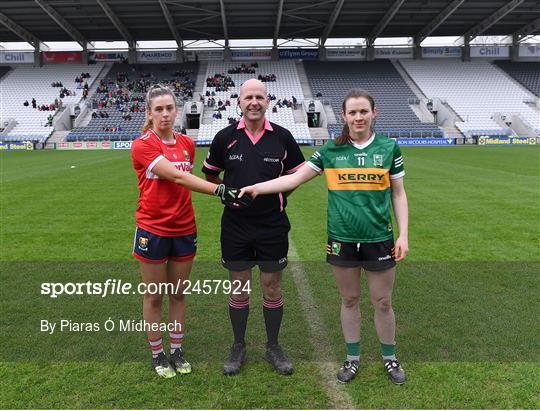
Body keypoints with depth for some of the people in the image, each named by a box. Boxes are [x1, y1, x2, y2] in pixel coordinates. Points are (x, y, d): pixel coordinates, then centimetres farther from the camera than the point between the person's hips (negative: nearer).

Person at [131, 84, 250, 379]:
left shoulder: (187, 144, 4)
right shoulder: (142, 145, -13)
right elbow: (177, 177, -24)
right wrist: (220, 190, -31)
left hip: (184, 230, 5)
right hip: (153, 230, -4)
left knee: (178, 294, 15)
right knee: (154, 296, 10)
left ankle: (176, 350, 30)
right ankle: (157, 354, 27)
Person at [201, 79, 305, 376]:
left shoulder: (282, 137, -3)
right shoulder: (225, 137, -2)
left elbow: (297, 174, 9)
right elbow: (210, 174, 12)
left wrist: (276, 196, 3)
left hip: (273, 226, 0)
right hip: (235, 226, 0)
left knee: (272, 288, 9)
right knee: (239, 288, 10)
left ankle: (273, 347, 28)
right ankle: (238, 347, 28)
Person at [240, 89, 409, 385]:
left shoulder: (389, 148, 0)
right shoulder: (331, 150, 0)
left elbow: (398, 193, 5)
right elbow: (295, 178, -3)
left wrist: (403, 234, -1)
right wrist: (257, 188, -13)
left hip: (379, 239, 0)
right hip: (342, 240, 1)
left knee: (382, 303, 11)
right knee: (349, 300, 15)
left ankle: (389, 358, 34)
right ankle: (353, 358, 34)